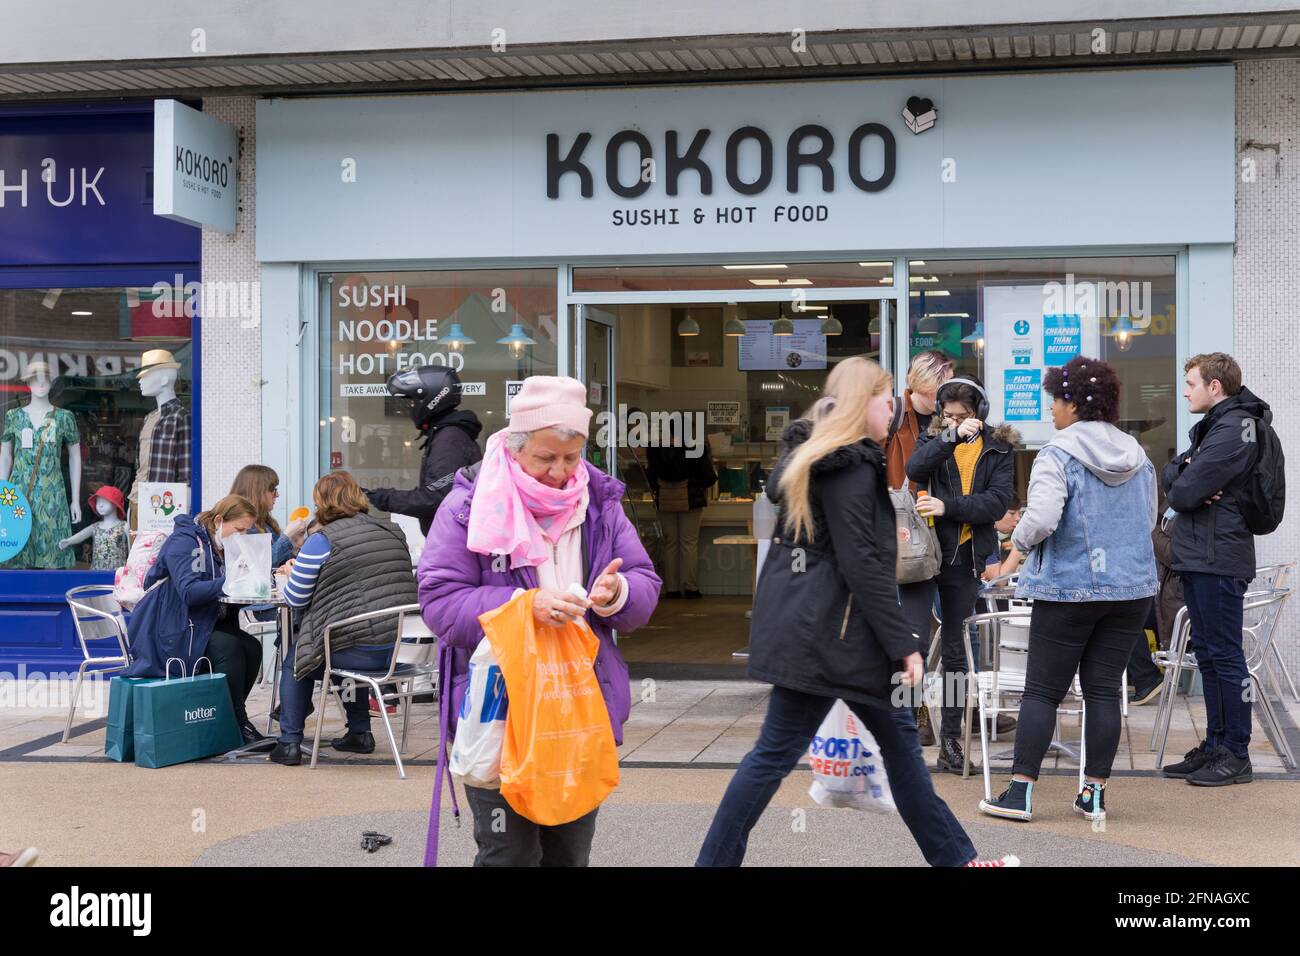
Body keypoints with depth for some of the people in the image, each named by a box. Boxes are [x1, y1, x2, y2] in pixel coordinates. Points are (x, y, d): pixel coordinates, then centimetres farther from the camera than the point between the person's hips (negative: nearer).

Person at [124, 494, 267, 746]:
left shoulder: (223, 546, 14)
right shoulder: (184, 541, -14)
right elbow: (189, 591, -27)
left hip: (206, 626, 9)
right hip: (169, 630, -8)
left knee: (252, 648, -15)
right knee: (228, 647, -28)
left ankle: (231, 718, -8)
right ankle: (239, 725, -18)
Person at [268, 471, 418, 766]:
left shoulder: (320, 542, -9)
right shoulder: (394, 533, 9)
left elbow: (295, 598, -2)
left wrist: (293, 575, 21)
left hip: (360, 652, -6)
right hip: (400, 649, 6)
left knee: (295, 658, 22)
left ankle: (289, 742, 18)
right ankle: (360, 733, 36)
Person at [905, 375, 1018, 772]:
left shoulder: (997, 449, 4)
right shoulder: (934, 437, 6)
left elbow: (998, 502, -9)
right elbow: (915, 471, -16)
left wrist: (948, 506, -19)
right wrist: (951, 437, -27)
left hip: (966, 557, 0)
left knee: (955, 647, 6)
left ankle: (951, 735, 14)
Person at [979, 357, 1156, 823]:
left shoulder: (1057, 456, -12)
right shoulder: (1137, 456, 9)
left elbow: (1041, 520, -22)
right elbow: (1149, 520, 18)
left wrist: (1020, 539, -2)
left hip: (1068, 588, -5)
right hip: (1131, 588, 5)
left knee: (1042, 692, 2)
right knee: (1104, 690, 9)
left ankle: (1020, 792, 3)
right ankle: (1095, 793, 12)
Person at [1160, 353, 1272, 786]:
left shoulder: (1233, 429, -15)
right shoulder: (1212, 425, 18)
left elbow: (1184, 493, -20)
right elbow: (1171, 474, 13)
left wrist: (1181, 487, 3)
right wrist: (1184, 476, -8)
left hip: (1218, 560, -10)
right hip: (1199, 557, 10)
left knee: (1224, 656, -5)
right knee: (1208, 654, 14)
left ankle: (1236, 755, 0)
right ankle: (1215, 745, 21)